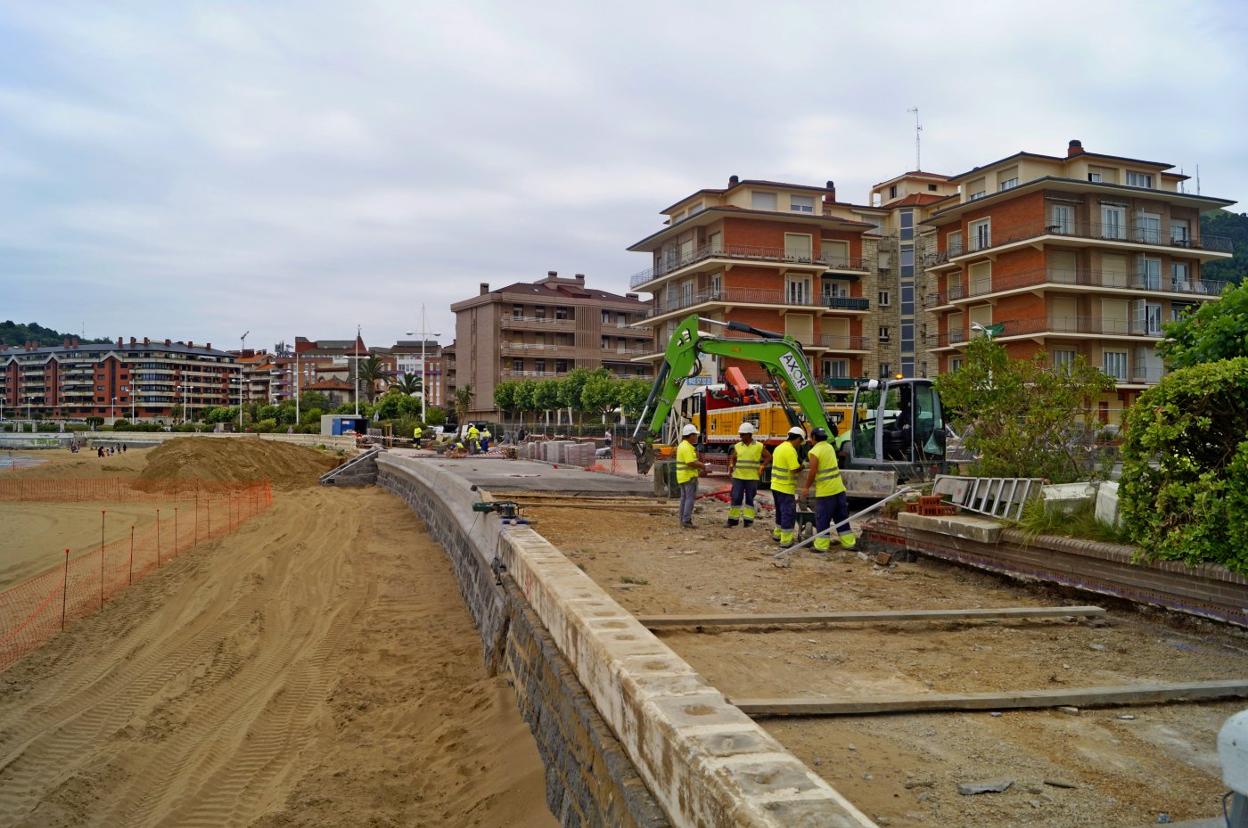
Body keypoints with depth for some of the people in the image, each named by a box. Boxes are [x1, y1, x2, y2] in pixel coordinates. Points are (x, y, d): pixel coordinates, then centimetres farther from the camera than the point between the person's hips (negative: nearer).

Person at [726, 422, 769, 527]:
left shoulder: (759, 446, -2)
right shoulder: (737, 446, 7)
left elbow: (768, 456, 6)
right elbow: (732, 458, 17)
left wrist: (762, 466, -6)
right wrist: (731, 465, -3)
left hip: (752, 478, -2)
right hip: (738, 476, 2)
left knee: (749, 499, 5)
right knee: (736, 498, -1)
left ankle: (748, 520, 12)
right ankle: (733, 519, 6)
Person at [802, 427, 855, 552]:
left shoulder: (814, 452, -13)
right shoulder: (830, 447, 11)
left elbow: (812, 472, -15)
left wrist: (806, 487, -5)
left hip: (824, 491, -7)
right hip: (839, 488, 7)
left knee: (822, 519, 2)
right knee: (842, 517, 14)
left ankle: (821, 546, 6)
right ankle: (848, 543, 19)